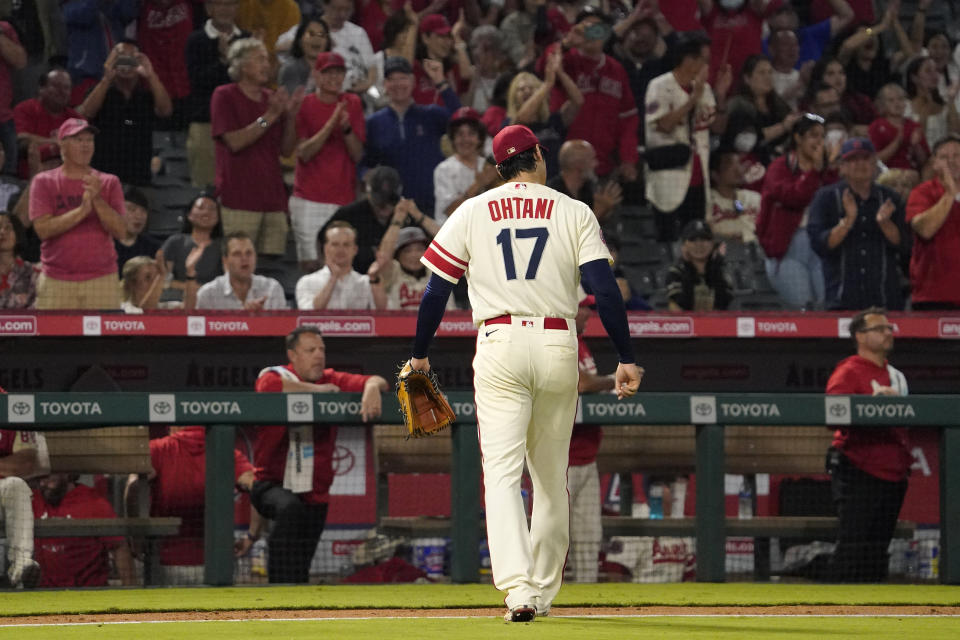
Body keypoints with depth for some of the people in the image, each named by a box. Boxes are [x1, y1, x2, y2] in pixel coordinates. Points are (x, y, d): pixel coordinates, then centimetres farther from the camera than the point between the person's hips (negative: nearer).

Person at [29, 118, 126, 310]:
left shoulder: (109, 183, 11)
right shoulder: (44, 182, 7)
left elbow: (120, 231, 1)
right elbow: (43, 229, -6)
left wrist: (97, 199, -13)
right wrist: (82, 210, -16)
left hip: (101, 280, 1)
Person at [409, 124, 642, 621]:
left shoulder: (472, 213, 7)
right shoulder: (574, 213, 6)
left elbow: (436, 290, 6)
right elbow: (604, 288, -3)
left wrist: (420, 355, 17)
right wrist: (626, 358, 0)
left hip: (500, 343, -1)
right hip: (558, 346, 1)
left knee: (502, 472, -9)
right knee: (551, 477, 15)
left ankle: (518, 588, -26)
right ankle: (543, 590, 21)